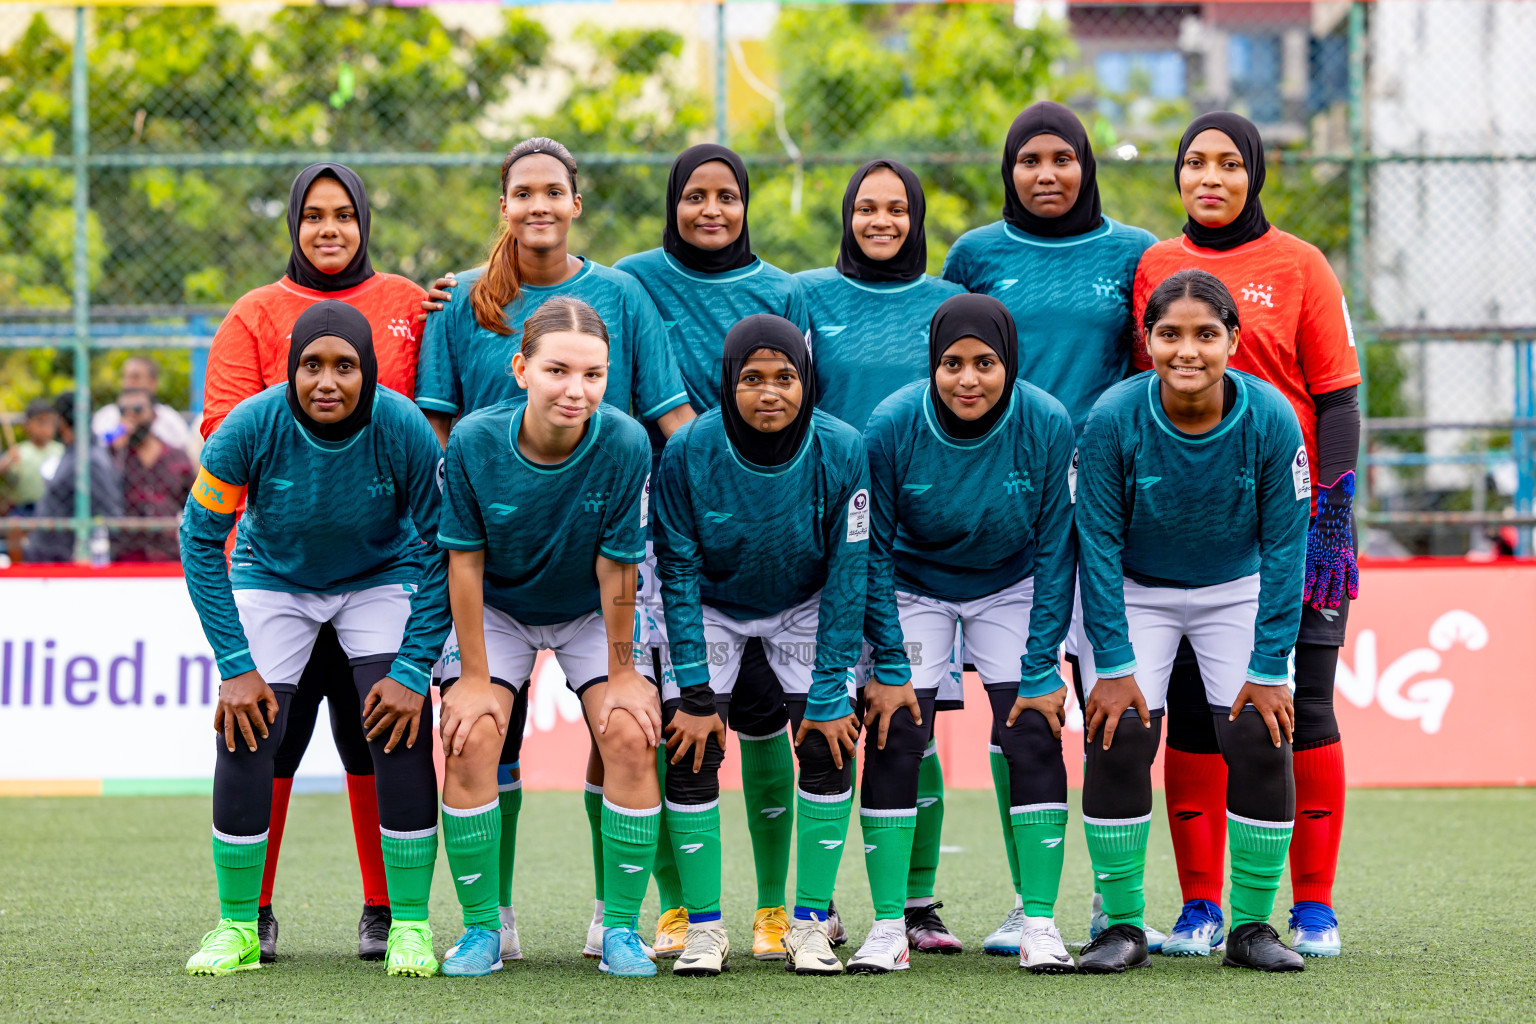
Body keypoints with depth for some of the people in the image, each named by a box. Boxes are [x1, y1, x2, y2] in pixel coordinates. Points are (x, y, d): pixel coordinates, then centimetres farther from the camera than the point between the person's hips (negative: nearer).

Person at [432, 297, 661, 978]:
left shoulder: (625, 445, -27)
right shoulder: (473, 441, -26)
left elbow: (616, 567, -18)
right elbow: (466, 560, -16)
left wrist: (621, 673, -10)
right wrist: (474, 677, -13)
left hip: (592, 614, 0)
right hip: (497, 610, 0)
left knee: (631, 736, -17)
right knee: (471, 738, -18)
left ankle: (621, 928, -3)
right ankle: (481, 930, -3)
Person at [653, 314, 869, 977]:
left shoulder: (841, 452, -25)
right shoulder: (688, 454, -26)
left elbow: (846, 577, -18)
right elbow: (679, 573, -17)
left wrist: (829, 695, -19)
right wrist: (694, 693, -19)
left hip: (804, 607, 0)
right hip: (711, 606, 0)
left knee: (829, 746, -12)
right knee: (691, 750, -13)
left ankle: (810, 925, -2)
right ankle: (704, 929, -3)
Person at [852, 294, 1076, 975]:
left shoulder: (1047, 426, -24)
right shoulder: (891, 427, -25)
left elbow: (1055, 552, -15)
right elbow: (874, 553, -13)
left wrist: (1041, 668, -16)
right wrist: (888, 666, -15)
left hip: (1012, 587, 0)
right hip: (913, 589, 0)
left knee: (1033, 735, -12)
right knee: (893, 737, -11)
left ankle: (1040, 924, -5)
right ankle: (889, 928, -5)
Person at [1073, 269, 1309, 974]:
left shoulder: (1271, 420, -21)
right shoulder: (1113, 420, -23)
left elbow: (1283, 548, -14)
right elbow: (1099, 544, -16)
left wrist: (1267, 670, -15)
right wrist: (1113, 665, -19)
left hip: (1237, 592, 1)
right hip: (1133, 592, -1)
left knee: (1261, 740, -12)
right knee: (1120, 736, -15)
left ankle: (1252, 927, 2)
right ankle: (1122, 926, -3)